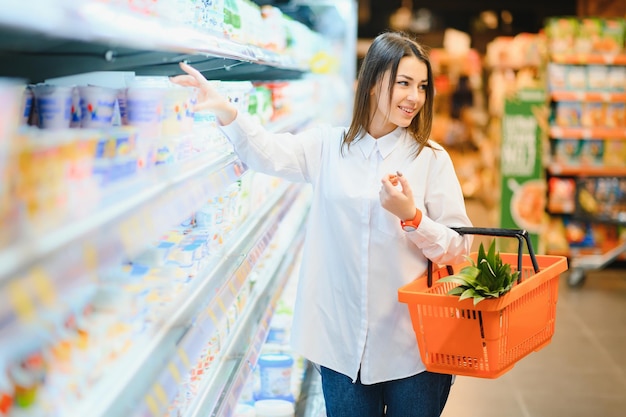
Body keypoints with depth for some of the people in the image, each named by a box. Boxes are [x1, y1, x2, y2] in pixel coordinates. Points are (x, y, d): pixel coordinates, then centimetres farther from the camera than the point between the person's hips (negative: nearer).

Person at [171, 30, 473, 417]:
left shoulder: (432, 158, -2)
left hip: (414, 345, -1)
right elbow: (270, 152, -10)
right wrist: (225, 111, -28)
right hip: (343, 342, 1)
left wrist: (412, 218, -20)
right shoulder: (328, 146, 5)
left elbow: (460, 248, -2)